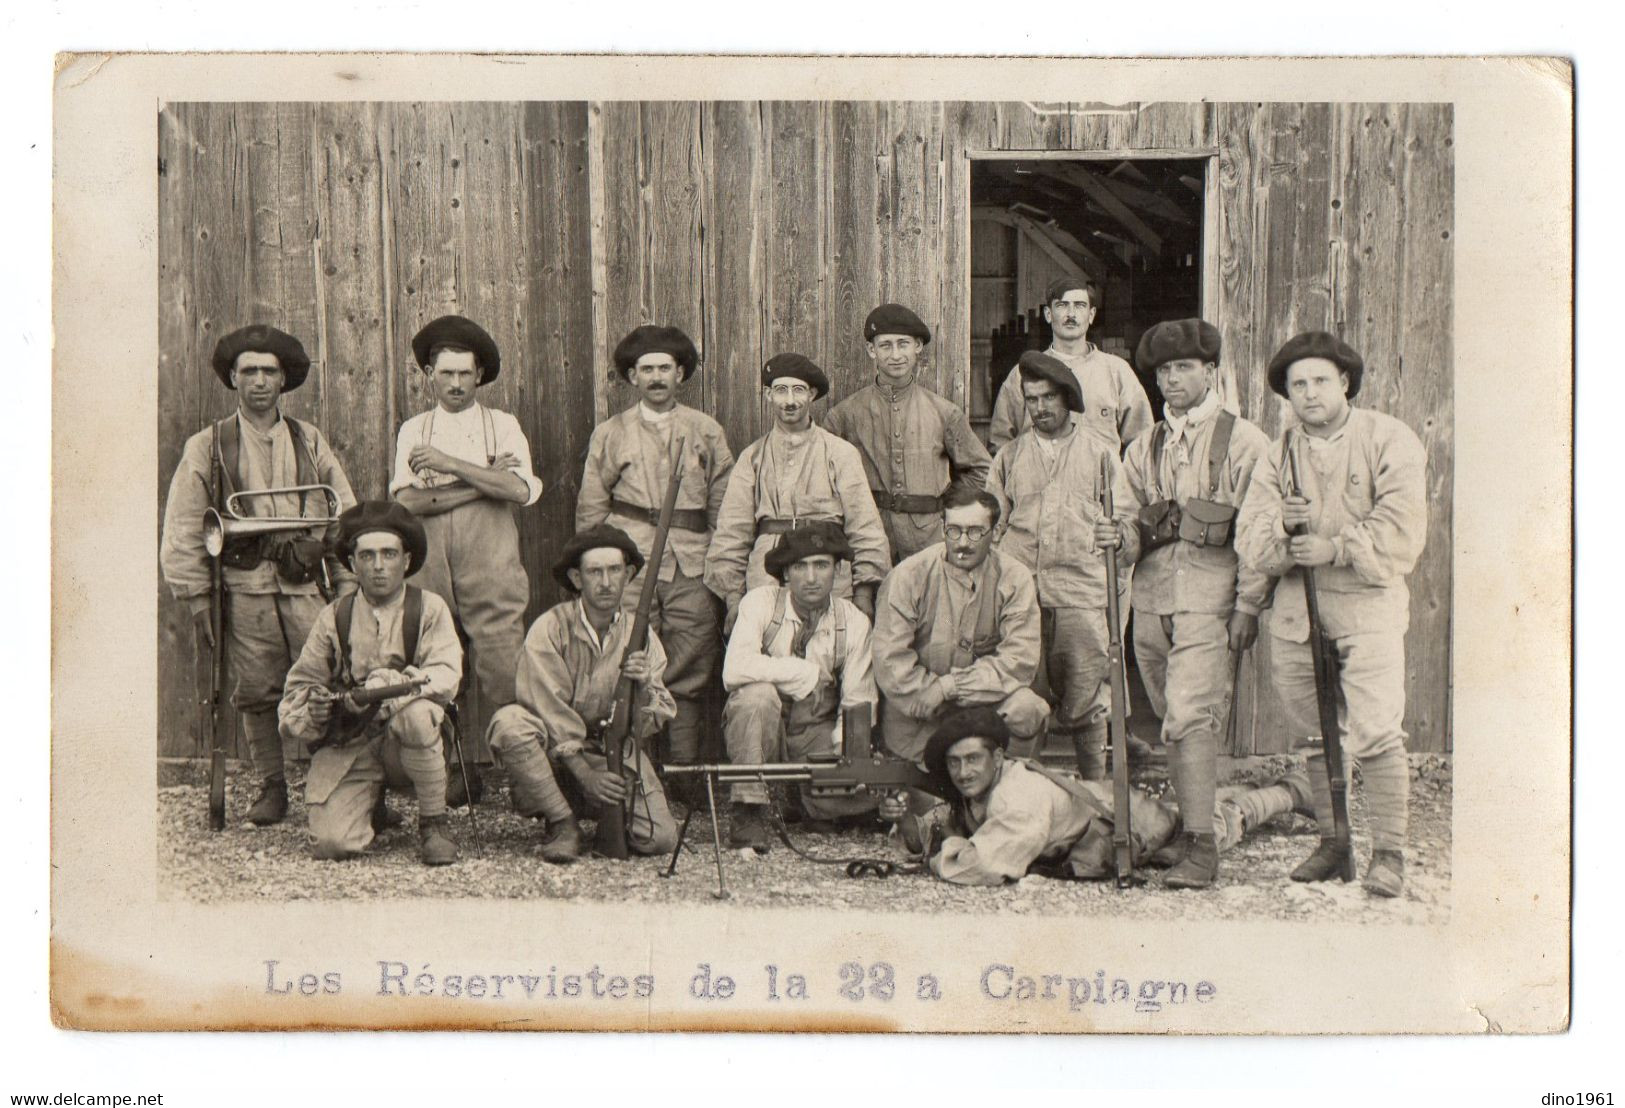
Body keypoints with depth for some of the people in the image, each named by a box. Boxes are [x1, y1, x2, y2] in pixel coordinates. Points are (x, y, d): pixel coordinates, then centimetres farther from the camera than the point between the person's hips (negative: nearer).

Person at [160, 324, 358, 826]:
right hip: (243, 591, -1)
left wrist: (348, 588, 6)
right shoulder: (207, 448, 7)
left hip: (306, 587, 1)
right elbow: (183, 534, 4)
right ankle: (271, 788, 15)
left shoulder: (310, 442, 12)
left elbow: (345, 519, 13)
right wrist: (197, 602, -2)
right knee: (257, 692, 3)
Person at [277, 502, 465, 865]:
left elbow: (446, 675, -15)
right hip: (348, 747, 2)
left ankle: (433, 825, -13)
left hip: (409, 747, -2)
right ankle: (373, 809, 20)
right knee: (330, 843, -20)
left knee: (415, 714, -37)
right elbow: (299, 685, 8)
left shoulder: (429, 609, -1)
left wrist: (390, 686, -31)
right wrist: (310, 709, -15)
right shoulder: (335, 617, 4)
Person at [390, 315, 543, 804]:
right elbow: (406, 500, -2)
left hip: (491, 567, -1)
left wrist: (449, 464, -11)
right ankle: (457, 772, 9)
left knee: (504, 672, -10)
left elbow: (520, 490, -7)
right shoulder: (413, 430, 14)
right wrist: (481, 483, -7)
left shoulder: (503, 425, 12)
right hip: (431, 567, 1)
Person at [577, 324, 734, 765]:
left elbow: (723, 506, 15)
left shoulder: (707, 432, 14)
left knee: (689, 679, -2)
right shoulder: (610, 434, 12)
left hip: (692, 570, 1)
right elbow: (591, 510, 13)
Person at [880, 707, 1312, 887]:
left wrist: (936, 855, -34)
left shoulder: (1023, 796, -43)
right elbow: (928, 838, -9)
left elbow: (981, 866, -51)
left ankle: (1291, 789, 46)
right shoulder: (969, 794, -19)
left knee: (1221, 821, 21)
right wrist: (904, 819, -29)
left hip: (1130, 821, -6)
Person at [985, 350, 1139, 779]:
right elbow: (993, 524, 17)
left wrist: (1118, 537, -12)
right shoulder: (1009, 456, 17)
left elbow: (1124, 517, 12)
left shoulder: (1100, 455, 13)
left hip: (1082, 594, -1)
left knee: (1086, 700, -4)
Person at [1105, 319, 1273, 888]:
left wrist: (1248, 605, -8)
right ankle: (1185, 819, 20)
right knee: (1175, 721, 10)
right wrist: (1113, 534, -6)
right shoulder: (1143, 448, 18)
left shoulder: (1243, 442, 2)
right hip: (1151, 595, 5)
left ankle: (1201, 846, -14)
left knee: (1189, 716, -16)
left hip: (1208, 598, -5)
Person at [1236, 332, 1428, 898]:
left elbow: (1401, 531, -11)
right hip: (1295, 605, 4)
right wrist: (1280, 528, -16)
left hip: (1368, 601, -4)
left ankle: (1388, 851, -3)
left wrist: (1334, 548, -16)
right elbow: (1249, 544, 4)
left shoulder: (1389, 441, -1)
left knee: (1375, 731, -12)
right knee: (1316, 734, 10)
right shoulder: (1277, 454, 12)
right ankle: (1331, 840, 22)